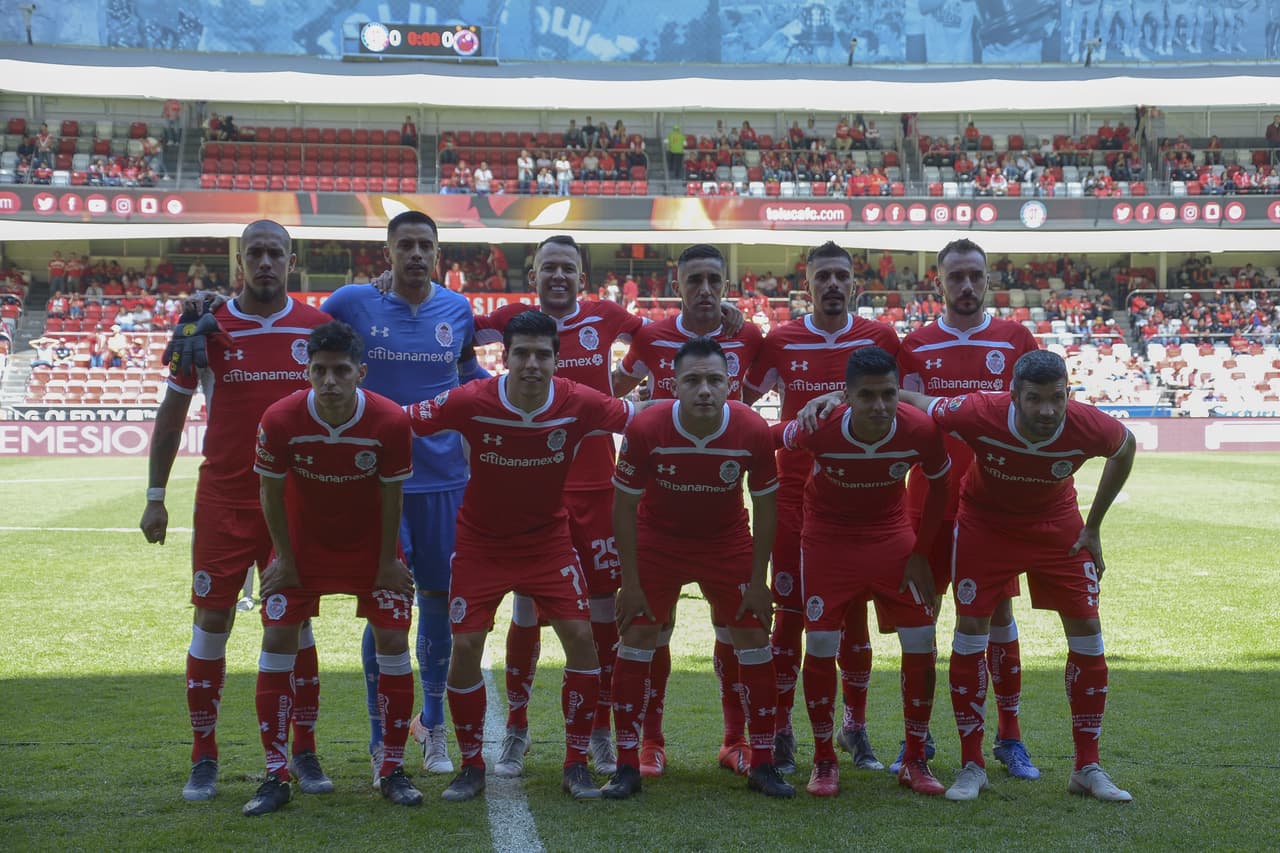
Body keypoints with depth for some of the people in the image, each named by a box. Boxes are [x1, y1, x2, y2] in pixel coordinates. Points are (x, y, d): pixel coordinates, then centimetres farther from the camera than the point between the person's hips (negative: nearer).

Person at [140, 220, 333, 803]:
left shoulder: (319, 327, 2)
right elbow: (172, 412, 6)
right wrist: (154, 497, 3)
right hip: (224, 498, 0)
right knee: (212, 620, 1)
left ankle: (304, 752, 16)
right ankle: (203, 759, 12)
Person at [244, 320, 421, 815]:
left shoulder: (390, 422, -25)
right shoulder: (280, 419, -24)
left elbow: (391, 496, -11)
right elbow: (271, 492, -9)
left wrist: (388, 560, -5)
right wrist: (285, 558, -5)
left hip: (370, 546, 0)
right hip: (302, 544, 0)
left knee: (393, 640, -6)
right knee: (277, 638, -8)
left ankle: (393, 770, 9)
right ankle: (276, 776, 2)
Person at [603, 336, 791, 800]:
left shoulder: (753, 430, -24)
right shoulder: (646, 429, -27)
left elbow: (765, 505, -9)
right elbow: (624, 505, -14)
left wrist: (757, 581, -8)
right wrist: (631, 583, -13)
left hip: (728, 542, 1)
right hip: (658, 539, -1)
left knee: (753, 641, -3)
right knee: (636, 639, -6)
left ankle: (763, 765, 10)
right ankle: (627, 766, 5)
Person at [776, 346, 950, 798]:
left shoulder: (920, 430, -24)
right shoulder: (817, 430, -29)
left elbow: (939, 486, -5)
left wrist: (920, 553, -4)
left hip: (892, 533, 2)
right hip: (828, 536, -1)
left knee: (920, 642, -3)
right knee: (820, 645, -5)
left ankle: (915, 760, 14)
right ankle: (824, 761, 13)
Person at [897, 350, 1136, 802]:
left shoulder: (1087, 426, -29)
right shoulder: (980, 414, -35)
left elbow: (1125, 447, -4)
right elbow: (908, 400, -19)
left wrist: (1093, 528, -2)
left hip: (1056, 523, 2)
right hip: (984, 522, -1)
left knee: (1086, 629, -2)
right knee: (971, 629, -6)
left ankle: (1088, 768, 11)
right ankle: (972, 765, 7)